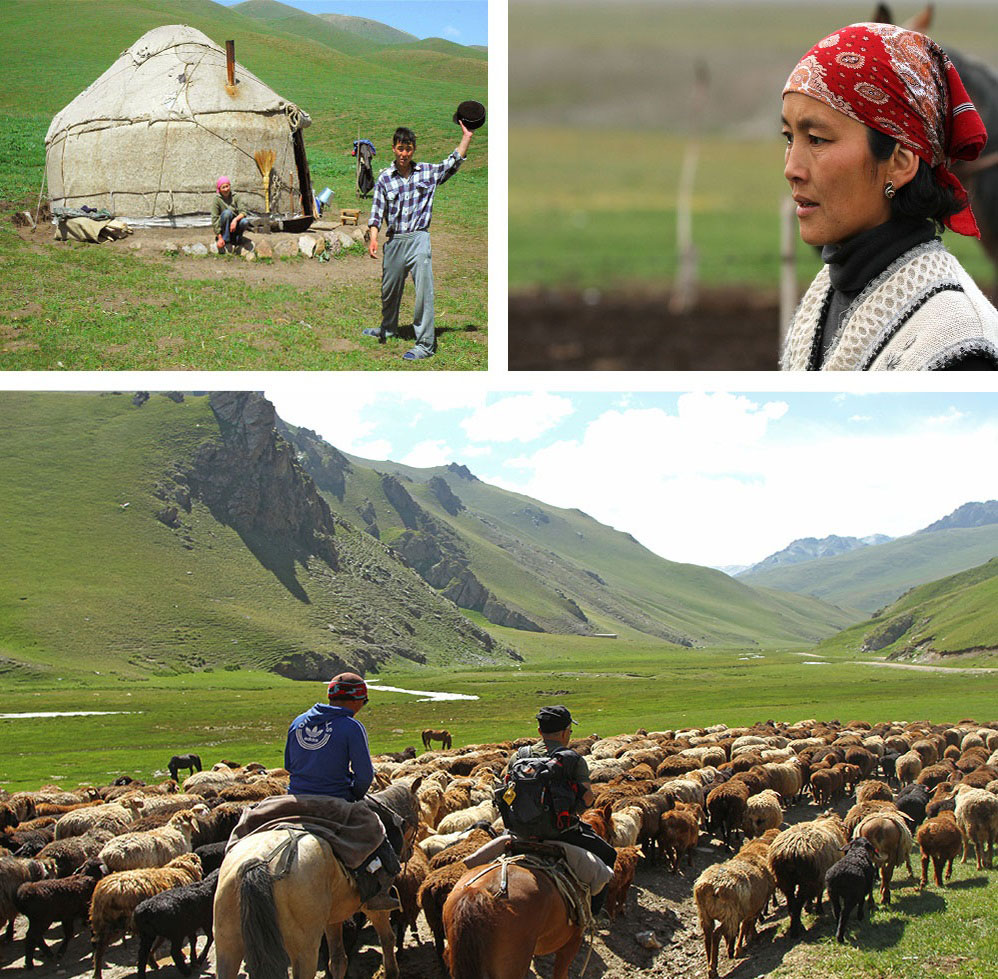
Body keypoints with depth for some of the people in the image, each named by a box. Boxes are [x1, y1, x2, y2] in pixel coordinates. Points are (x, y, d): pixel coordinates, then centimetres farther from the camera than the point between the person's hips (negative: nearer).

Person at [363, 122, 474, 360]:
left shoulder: (428, 172, 5)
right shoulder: (385, 178, 6)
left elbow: (453, 163, 7)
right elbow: (377, 210, 3)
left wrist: (466, 137, -3)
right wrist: (373, 237, -8)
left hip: (419, 238, -2)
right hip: (393, 240, 2)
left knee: (423, 291, -10)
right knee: (389, 288, 16)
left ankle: (426, 343, -8)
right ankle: (388, 327, 41)